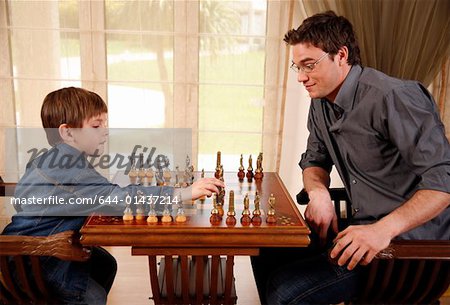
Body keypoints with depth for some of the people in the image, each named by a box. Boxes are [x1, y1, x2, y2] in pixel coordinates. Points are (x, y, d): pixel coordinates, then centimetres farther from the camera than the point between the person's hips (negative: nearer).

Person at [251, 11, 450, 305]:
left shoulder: (393, 97, -20)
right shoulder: (321, 104, 7)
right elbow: (314, 161, 18)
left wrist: (384, 229, -34)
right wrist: (319, 193, -5)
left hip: (406, 237, -8)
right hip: (363, 226, 8)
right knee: (266, 253, 1)